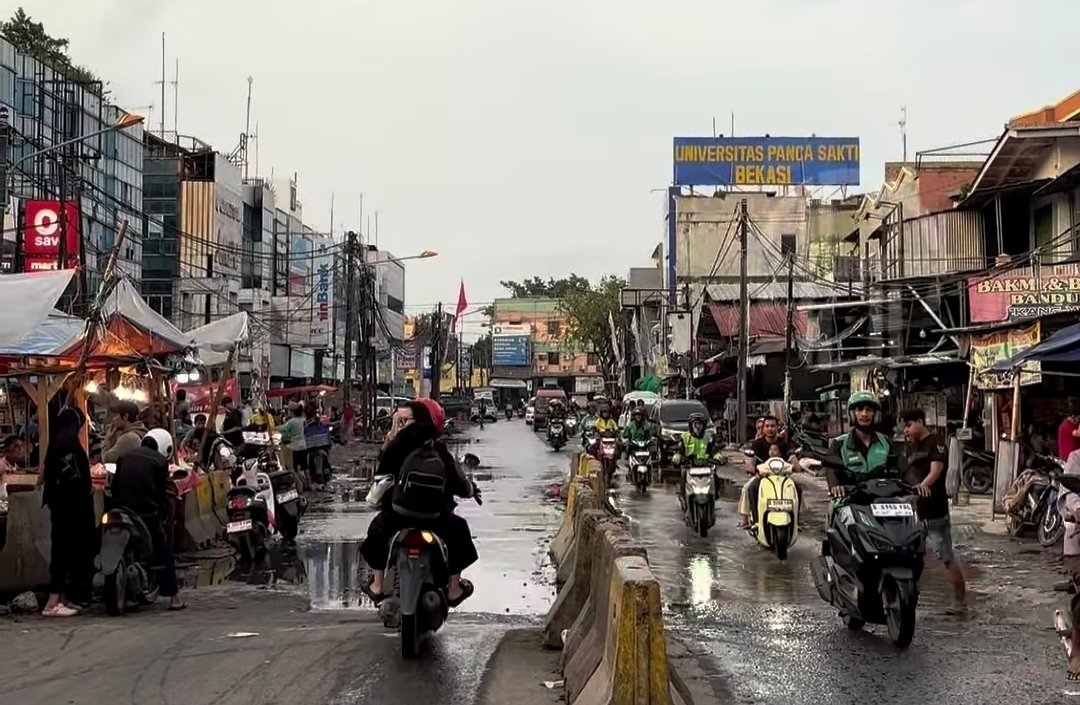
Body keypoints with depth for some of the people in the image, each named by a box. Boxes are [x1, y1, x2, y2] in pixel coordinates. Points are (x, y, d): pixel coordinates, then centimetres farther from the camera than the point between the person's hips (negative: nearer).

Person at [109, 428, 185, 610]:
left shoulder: (125, 457, 17)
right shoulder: (160, 460, 3)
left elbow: (114, 485, 16)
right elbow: (163, 493, 2)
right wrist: (163, 514, 12)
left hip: (123, 511, 4)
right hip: (148, 512, -4)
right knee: (163, 552, 5)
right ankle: (173, 596, 3)